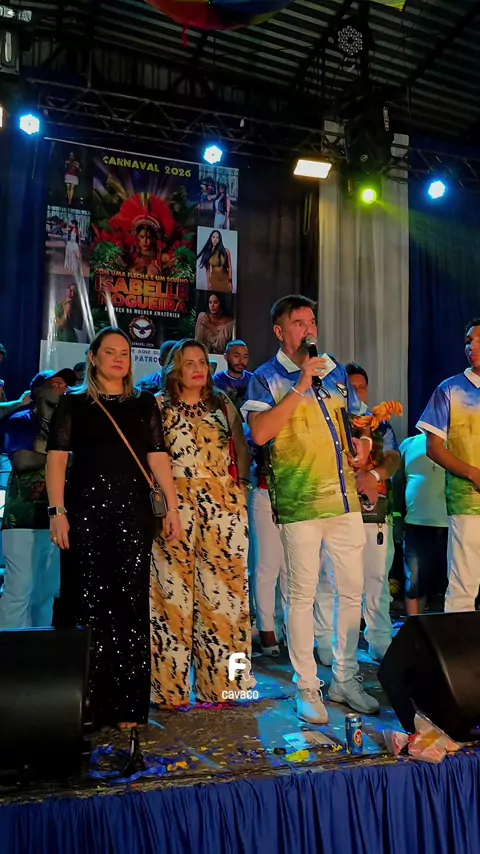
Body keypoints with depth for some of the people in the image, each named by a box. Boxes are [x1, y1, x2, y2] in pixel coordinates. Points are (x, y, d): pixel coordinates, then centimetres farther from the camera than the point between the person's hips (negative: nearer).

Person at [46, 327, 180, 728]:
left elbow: (157, 457, 5)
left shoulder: (144, 403, 13)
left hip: (133, 510, 1)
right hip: (86, 507, -1)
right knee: (87, 600, 0)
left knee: (130, 602, 1)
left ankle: (127, 705, 10)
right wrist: (57, 511, -11)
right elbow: (57, 458, 0)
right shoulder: (74, 403, 8)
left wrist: (173, 506, -4)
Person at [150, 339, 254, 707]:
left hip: (224, 504, 2)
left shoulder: (223, 404, 15)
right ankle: (173, 687, 9)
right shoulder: (158, 406, 7)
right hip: (175, 504, -2)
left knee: (224, 590, 1)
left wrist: (240, 484, 5)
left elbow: (242, 451, 16)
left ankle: (223, 683, 13)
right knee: (174, 591, -2)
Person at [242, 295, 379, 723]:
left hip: (346, 498, 6)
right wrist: (301, 387, -18)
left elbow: (358, 417, 25)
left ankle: (345, 679, 27)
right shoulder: (266, 378, -2)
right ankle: (307, 688, 15)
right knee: (302, 596, 1)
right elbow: (260, 432, -18)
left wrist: (364, 441, 3)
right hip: (300, 503, -5)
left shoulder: (335, 371, 14)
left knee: (353, 590, 11)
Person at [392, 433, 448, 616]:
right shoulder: (409, 444, 7)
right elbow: (398, 481, 8)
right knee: (415, 579, 5)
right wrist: (397, 516, 1)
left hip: (449, 523, -1)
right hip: (416, 522, 1)